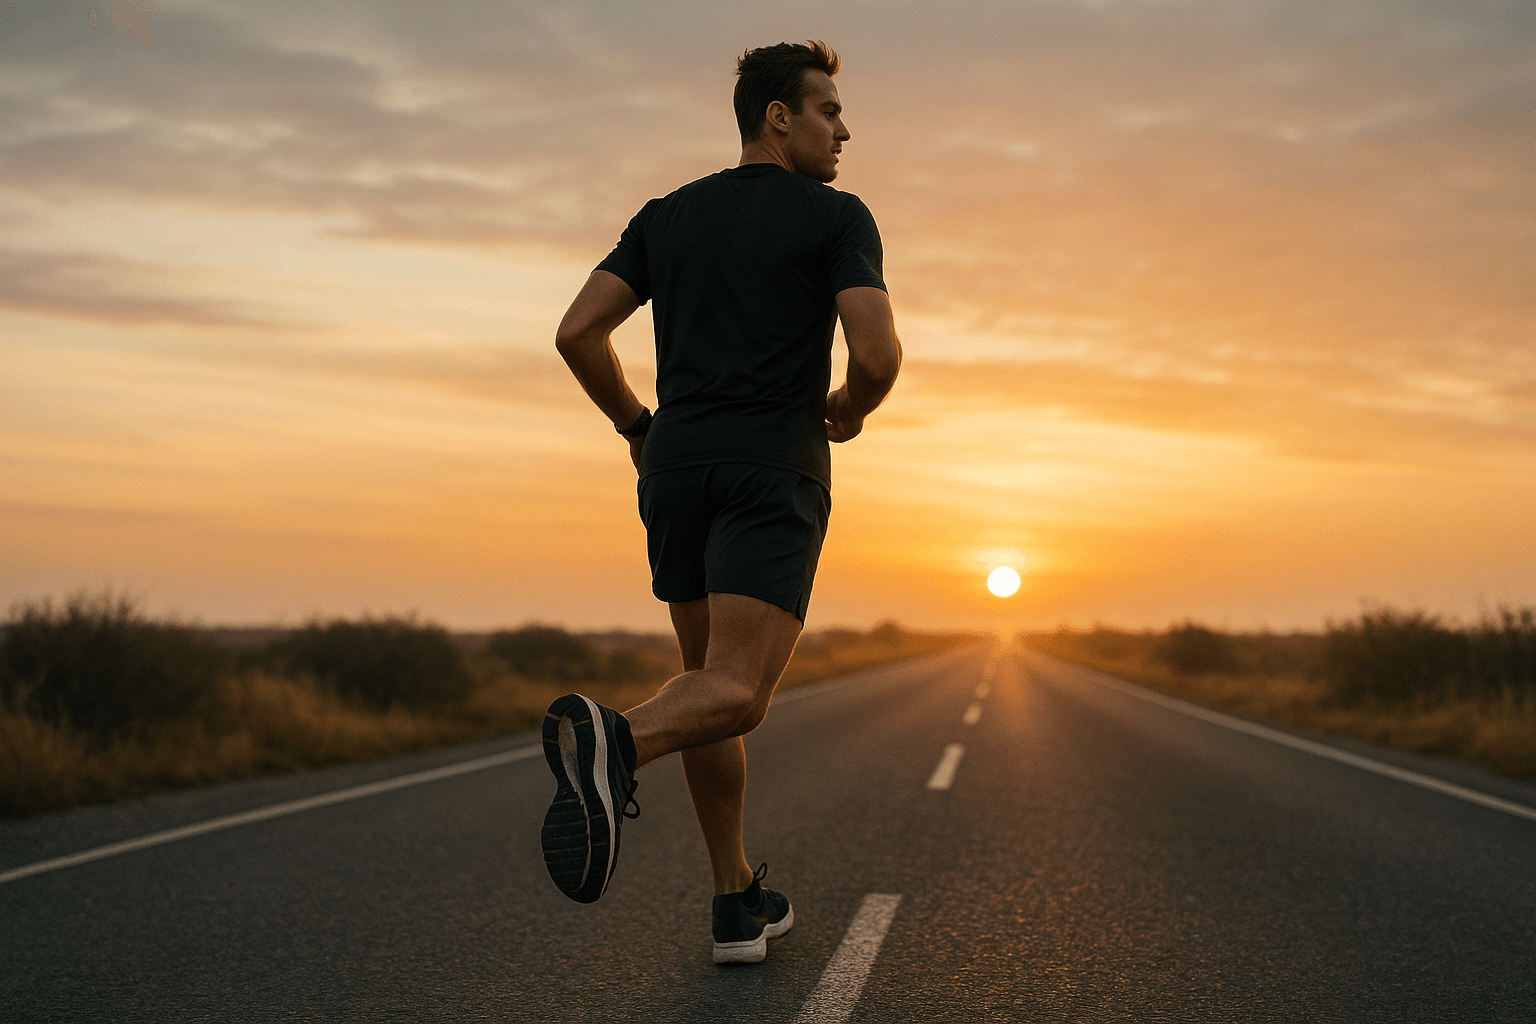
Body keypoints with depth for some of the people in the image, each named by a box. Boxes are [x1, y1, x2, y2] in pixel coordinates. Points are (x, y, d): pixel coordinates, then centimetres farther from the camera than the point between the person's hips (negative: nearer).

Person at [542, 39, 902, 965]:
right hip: (774, 472, -5)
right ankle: (613, 740, -46)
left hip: (676, 469, 6)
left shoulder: (667, 216, 16)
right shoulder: (838, 217, 2)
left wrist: (636, 426, 20)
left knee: (709, 675, 16)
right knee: (735, 695, -13)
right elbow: (878, 354, -12)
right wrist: (851, 410, 11)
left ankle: (740, 903, 18)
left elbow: (579, 333, 6)